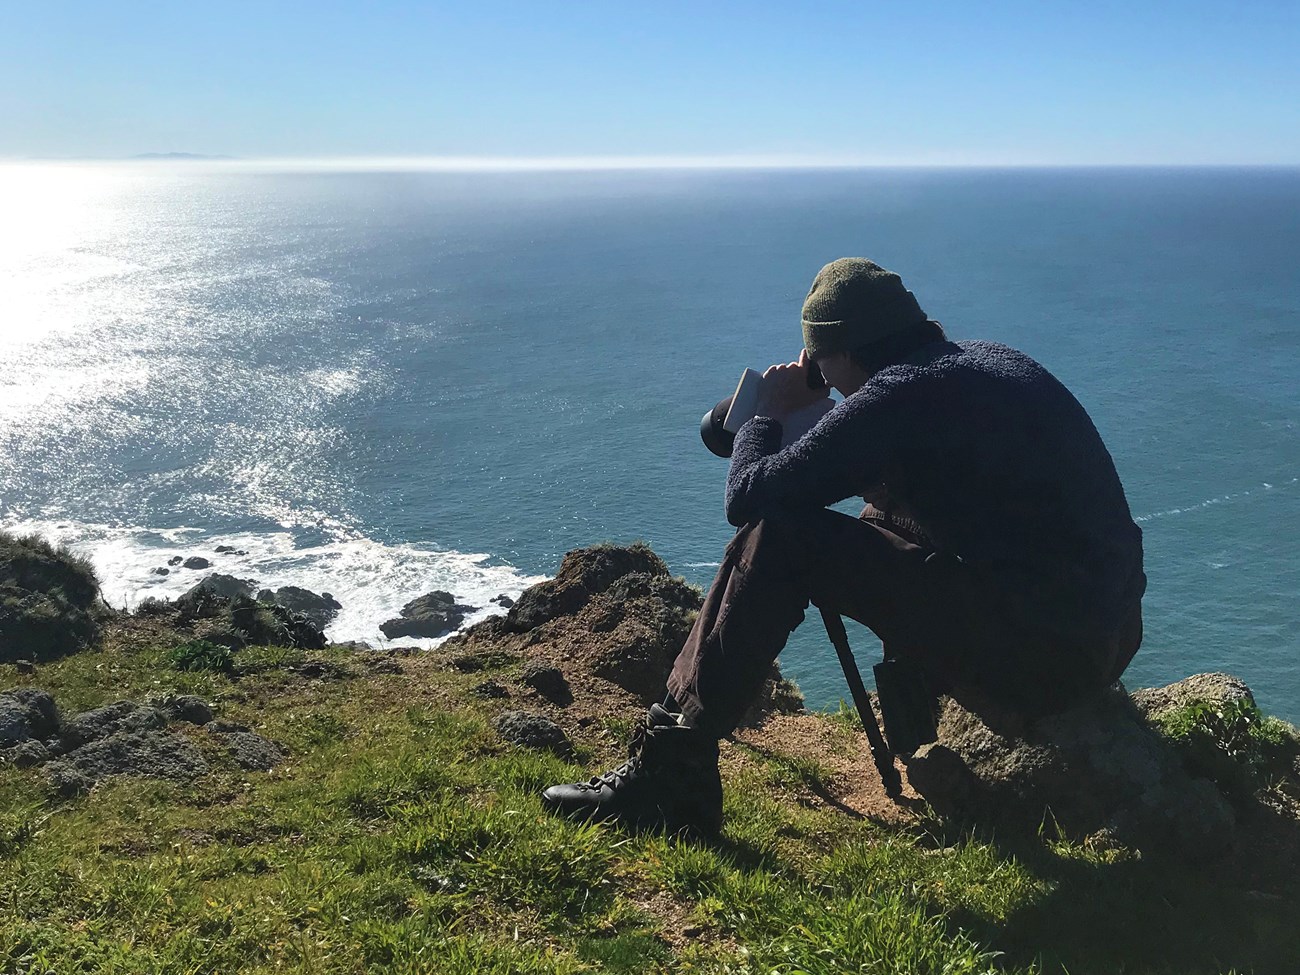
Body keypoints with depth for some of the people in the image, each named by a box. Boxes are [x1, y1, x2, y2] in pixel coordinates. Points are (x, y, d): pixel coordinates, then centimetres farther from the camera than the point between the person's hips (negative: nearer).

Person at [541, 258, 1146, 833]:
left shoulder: (898, 393, -12)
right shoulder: (993, 361, 15)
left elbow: (746, 497, -12)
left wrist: (770, 414, 8)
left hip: (1035, 655, -9)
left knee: (776, 539, -10)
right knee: (887, 521, 28)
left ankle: (672, 772, -7)